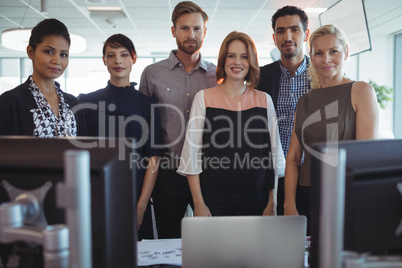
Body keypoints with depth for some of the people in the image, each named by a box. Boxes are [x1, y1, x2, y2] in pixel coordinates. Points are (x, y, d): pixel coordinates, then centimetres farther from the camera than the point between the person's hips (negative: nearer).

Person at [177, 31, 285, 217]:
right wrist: (198, 204, -7)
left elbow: (273, 154, 8)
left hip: (255, 199, 2)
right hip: (214, 198, -2)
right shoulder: (204, 98, 0)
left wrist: (271, 203, 5)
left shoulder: (264, 100, 6)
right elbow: (192, 153, -2)